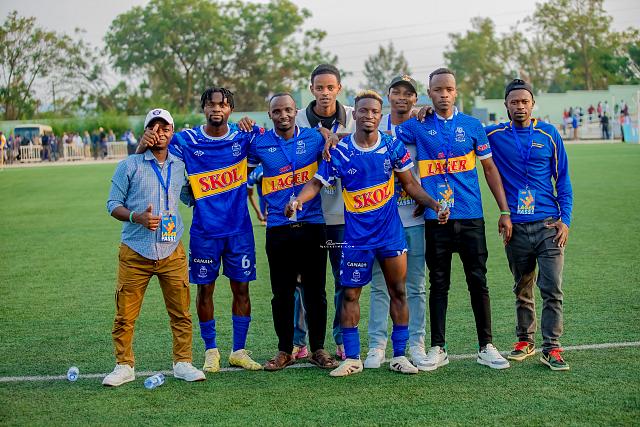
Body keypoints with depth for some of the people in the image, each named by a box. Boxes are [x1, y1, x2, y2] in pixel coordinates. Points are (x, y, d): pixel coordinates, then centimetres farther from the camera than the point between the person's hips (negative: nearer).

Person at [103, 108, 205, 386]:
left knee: (181, 312, 4)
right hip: (135, 252, -2)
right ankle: (124, 366, 13)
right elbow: (113, 204, 0)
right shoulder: (129, 166, 1)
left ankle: (183, 363, 15)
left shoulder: (179, 167, 11)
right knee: (125, 314, 0)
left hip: (172, 251, 3)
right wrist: (137, 217, -17)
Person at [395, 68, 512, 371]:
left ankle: (486, 347, 14)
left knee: (478, 282, 4)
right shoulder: (417, 126, 4)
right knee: (438, 284, 7)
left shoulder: (472, 126, 5)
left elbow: (490, 169, 9)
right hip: (435, 218, 0)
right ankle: (437, 348, 16)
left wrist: (504, 211, 7)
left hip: (471, 217, 0)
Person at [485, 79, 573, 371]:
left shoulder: (549, 134, 5)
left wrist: (565, 219, 0)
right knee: (522, 290, 11)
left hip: (548, 225, -1)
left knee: (552, 289, -7)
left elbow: (562, 180, 8)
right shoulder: (494, 135, 4)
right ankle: (525, 341, 25)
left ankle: (552, 348, -1)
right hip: (515, 226, 1)